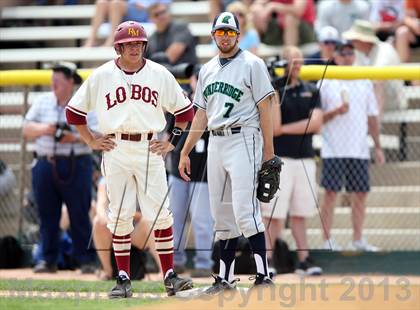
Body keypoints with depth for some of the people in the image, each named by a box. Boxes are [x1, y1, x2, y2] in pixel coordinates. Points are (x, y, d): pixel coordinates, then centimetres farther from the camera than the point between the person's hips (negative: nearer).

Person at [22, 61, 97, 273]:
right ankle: (48, 259, 13)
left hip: (75, 166, -4)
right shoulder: (43, 102, 11)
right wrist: (44, 129, -11)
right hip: (45, 165, 4)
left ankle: (86, 260, 2)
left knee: (79, 214, -3)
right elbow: (27, 129, 8)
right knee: (47, 215, 5)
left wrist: (74, 137, -22)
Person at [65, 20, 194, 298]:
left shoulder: (159, 74, 5)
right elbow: (74, 111, 11)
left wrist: (172, 142, 7)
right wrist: (92, 141, 6)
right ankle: (123, 279, 5)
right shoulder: (101, 76, 3)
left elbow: (184, 110, 14)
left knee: (160, 213, -5)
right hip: (116, 150, 0)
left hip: (150, 150, 0)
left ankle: (170, 276, -1)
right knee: (120, 215, 1)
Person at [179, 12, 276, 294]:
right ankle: (226, 278, 12)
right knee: (222, 214, 7)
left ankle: (263, 273, -16)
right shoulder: (207, 70, 17)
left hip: (243, 140, -7)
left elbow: (265, 109, -6)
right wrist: (185, 153, 15)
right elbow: (201, 115, 20)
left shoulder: (252, 64, -2)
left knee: (245, 209, -16)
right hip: (216, 143, 7)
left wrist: (269, 152, -12)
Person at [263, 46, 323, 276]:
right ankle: (266, 261, -3)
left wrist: (284, 129, -8)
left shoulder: (310, 91, 11)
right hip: (278, 159, -5)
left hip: (305, 158, 5)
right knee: (274, 214, -8)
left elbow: (315, 124, -1)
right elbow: (273, 127, -15)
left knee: (299, 213, 10)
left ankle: (303, 261, 12)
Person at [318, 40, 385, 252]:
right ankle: (327, 240, -1)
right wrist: (336, 112, -18)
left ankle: (357, 240, 12)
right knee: (331, 193, -5)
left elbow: (372, 117, 15)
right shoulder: (325, 83, 2)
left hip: (359, 150, 4)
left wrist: (377, 146, 11)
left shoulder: (365, 83, 13)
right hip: (333, 150, -4)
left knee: (360, 194, 5)